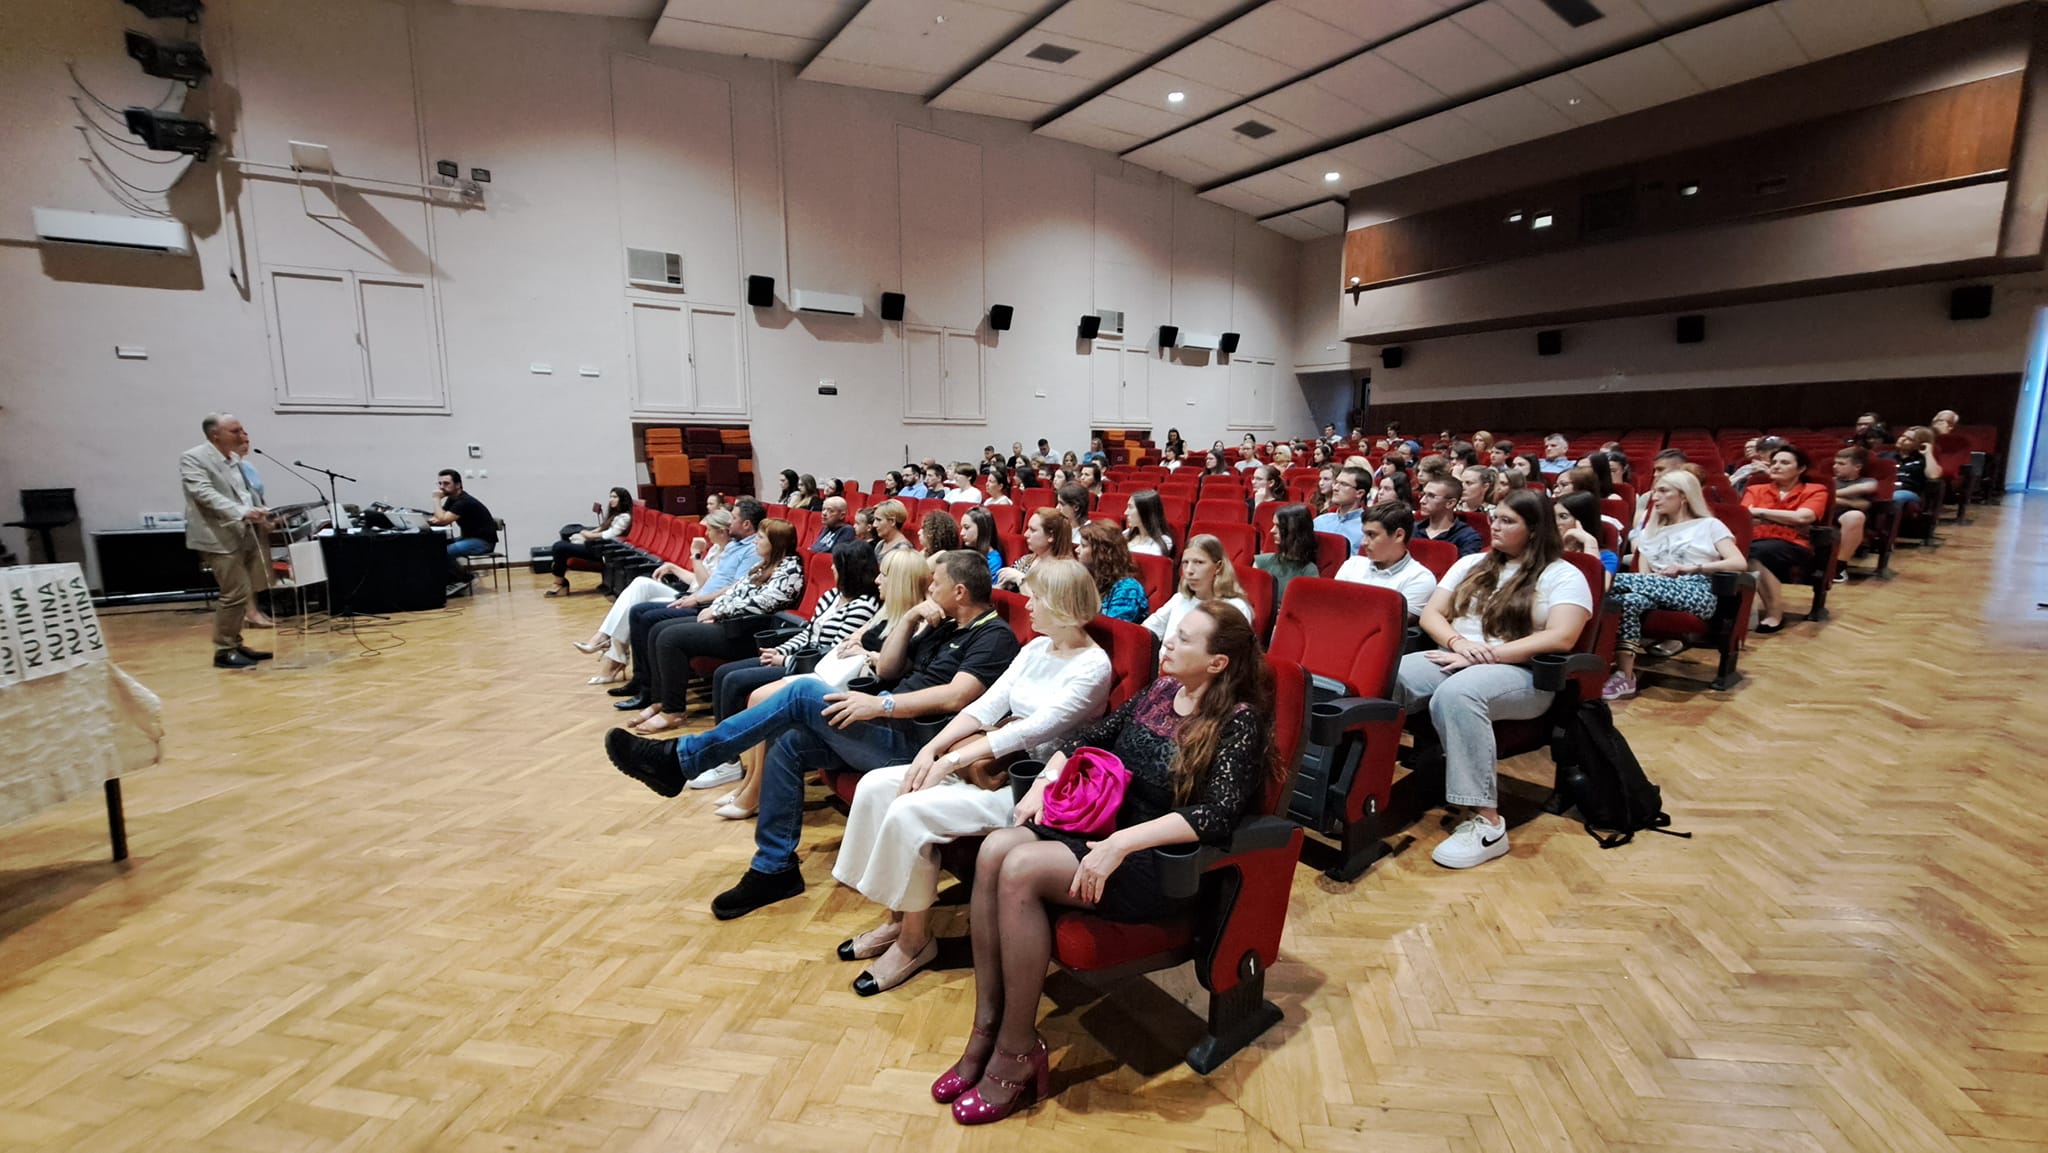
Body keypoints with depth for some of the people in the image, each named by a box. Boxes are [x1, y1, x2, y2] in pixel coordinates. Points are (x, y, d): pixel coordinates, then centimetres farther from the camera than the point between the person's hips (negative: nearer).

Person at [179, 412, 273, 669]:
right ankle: (224, 651, 1)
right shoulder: (192, 458, -9)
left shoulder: (234, 458, 14)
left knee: (243, 592, 11)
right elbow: (205, 494, -22)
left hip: (245, 535, 8)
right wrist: (242, 512, -33)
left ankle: (234, 644, 22)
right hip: (219, 537, -8)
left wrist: (260, 512, 4)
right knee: (236, 592, -10)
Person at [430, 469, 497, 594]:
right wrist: (433, 519, -14)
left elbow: (443, 520, -29)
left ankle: (465, 579, -5)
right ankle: (454, 581, 5)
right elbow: (441, 518, 11)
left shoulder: (464, 502, -21)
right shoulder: (451, 499, 10)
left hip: (483, 541, -10)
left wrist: (436, 499, -18)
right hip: (468, 538, 10)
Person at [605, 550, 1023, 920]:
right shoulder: (945, 627, 19)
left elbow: (957, 696, -25)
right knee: (787, 746, -3)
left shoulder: (994, 636, -9)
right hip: (892, 730, 9)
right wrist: (911, 621, 5)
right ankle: (775, 867, 7)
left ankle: (679, 759, -9)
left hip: (912, 744, -9)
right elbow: (886, 669, 18)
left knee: (802, 694, -18)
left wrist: (881, 705, -26)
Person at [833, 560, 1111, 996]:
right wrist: (931, 749, -8)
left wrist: (951, 760, -21)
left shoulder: (1092, 667, -14)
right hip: (990, 765, 9)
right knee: (875, 786, -6)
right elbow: (986, 707, 5)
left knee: (909, 812, -24)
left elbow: (1030, 731, -21)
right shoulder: (1036, 649, 11)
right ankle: (896, 918, 6)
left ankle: (915, 940, -2)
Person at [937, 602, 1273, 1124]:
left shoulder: (1239, 722, -12)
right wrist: (1047, 778, 1)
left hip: (1162, 862, -7)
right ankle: (986, 1028, -8)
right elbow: (1092, 736, 17)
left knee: (1021, 868, -26)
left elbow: (1215, 817, -25)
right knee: (995, 849, -17)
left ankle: (1018, 1052, -10)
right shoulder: (1160, 691, 8)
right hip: (1103, 825, 7)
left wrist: (1121, 844, -32)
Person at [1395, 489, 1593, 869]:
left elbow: (1560, 638, -10)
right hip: (1456, 660, 5)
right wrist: (1459, 643, -8)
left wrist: (1487, 654, -16)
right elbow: (1431, 614, 14)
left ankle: (1486, 823, -36)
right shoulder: (1471, 564, 21)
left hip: (1520, 673, -5)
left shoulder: (1563, 576, 5)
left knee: (1455, 694, -40)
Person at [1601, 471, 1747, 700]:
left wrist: (1692, 568, -9)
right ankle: (1624, 677, -42)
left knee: (1618, 581, -33)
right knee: (1629, 600, -36)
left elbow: (1740, 563, 0)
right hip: (1658, 591, 4)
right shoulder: (1650, 531, 30)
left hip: (1695, 594, -4)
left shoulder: (1709, 525, 17)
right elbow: (1643, 576, 15)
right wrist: (1662, 575, -8)